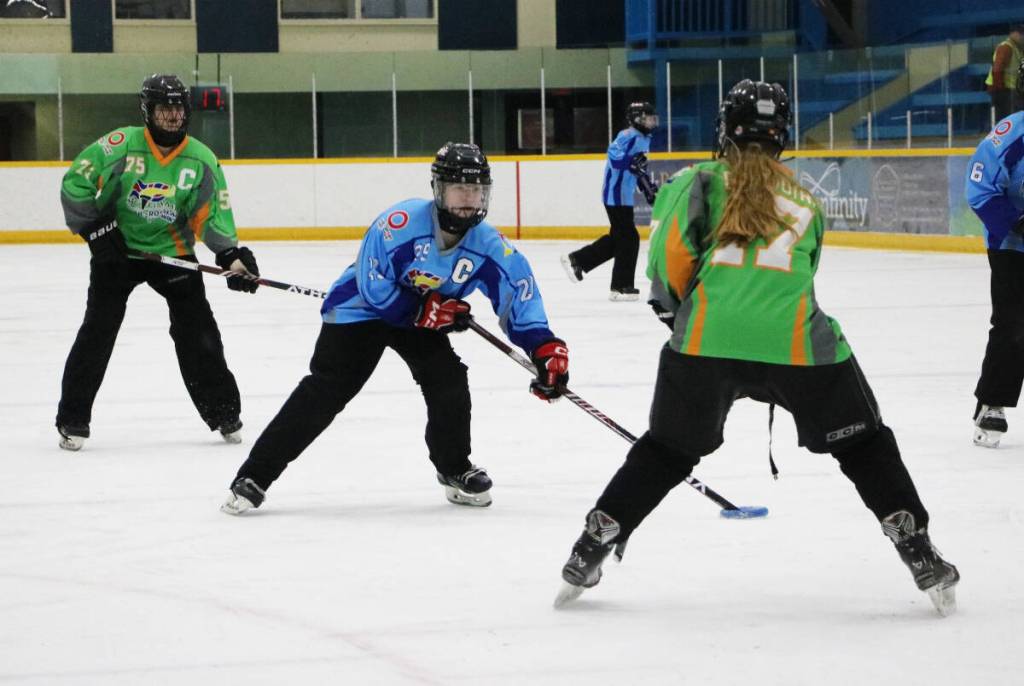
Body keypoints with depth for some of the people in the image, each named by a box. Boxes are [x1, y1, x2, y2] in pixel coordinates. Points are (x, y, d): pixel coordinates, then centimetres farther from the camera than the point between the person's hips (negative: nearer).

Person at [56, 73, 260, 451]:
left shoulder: (201, 160, -7)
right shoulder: (120, 146, -15)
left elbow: (213, 214, -4)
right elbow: (75, 183, -10)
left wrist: (231, 256, -18)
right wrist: (95, 228, -14)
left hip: (172, 250, 2)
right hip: (116, 249, -2)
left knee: (198, 331, -2)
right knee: (98, 331, -8)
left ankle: (223, 411, 12)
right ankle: (72, 419, 0)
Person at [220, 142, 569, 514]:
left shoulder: (488, 245, -20)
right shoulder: (400, 223, -33)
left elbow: (520, 292, -17)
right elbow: (374, 290, -27)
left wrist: (546, 348, -29)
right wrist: (427, 310, -26)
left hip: (422, 316, 4)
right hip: (362, 306, -4)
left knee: (448, 382, -12)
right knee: (324, 391, -13)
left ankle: (455, 469, 14)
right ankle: (254, 476, -11)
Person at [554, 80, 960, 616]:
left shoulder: (701, 181, 14)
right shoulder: (806, 204, 24)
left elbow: (671, 245, -1)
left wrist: (676, 303, 17)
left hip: (707, 338, 0)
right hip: (795, 340, 0)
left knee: (666, 451, 19)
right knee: (863, 445, 16)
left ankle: (587, 557, 20)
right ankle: (920, 557, 8)